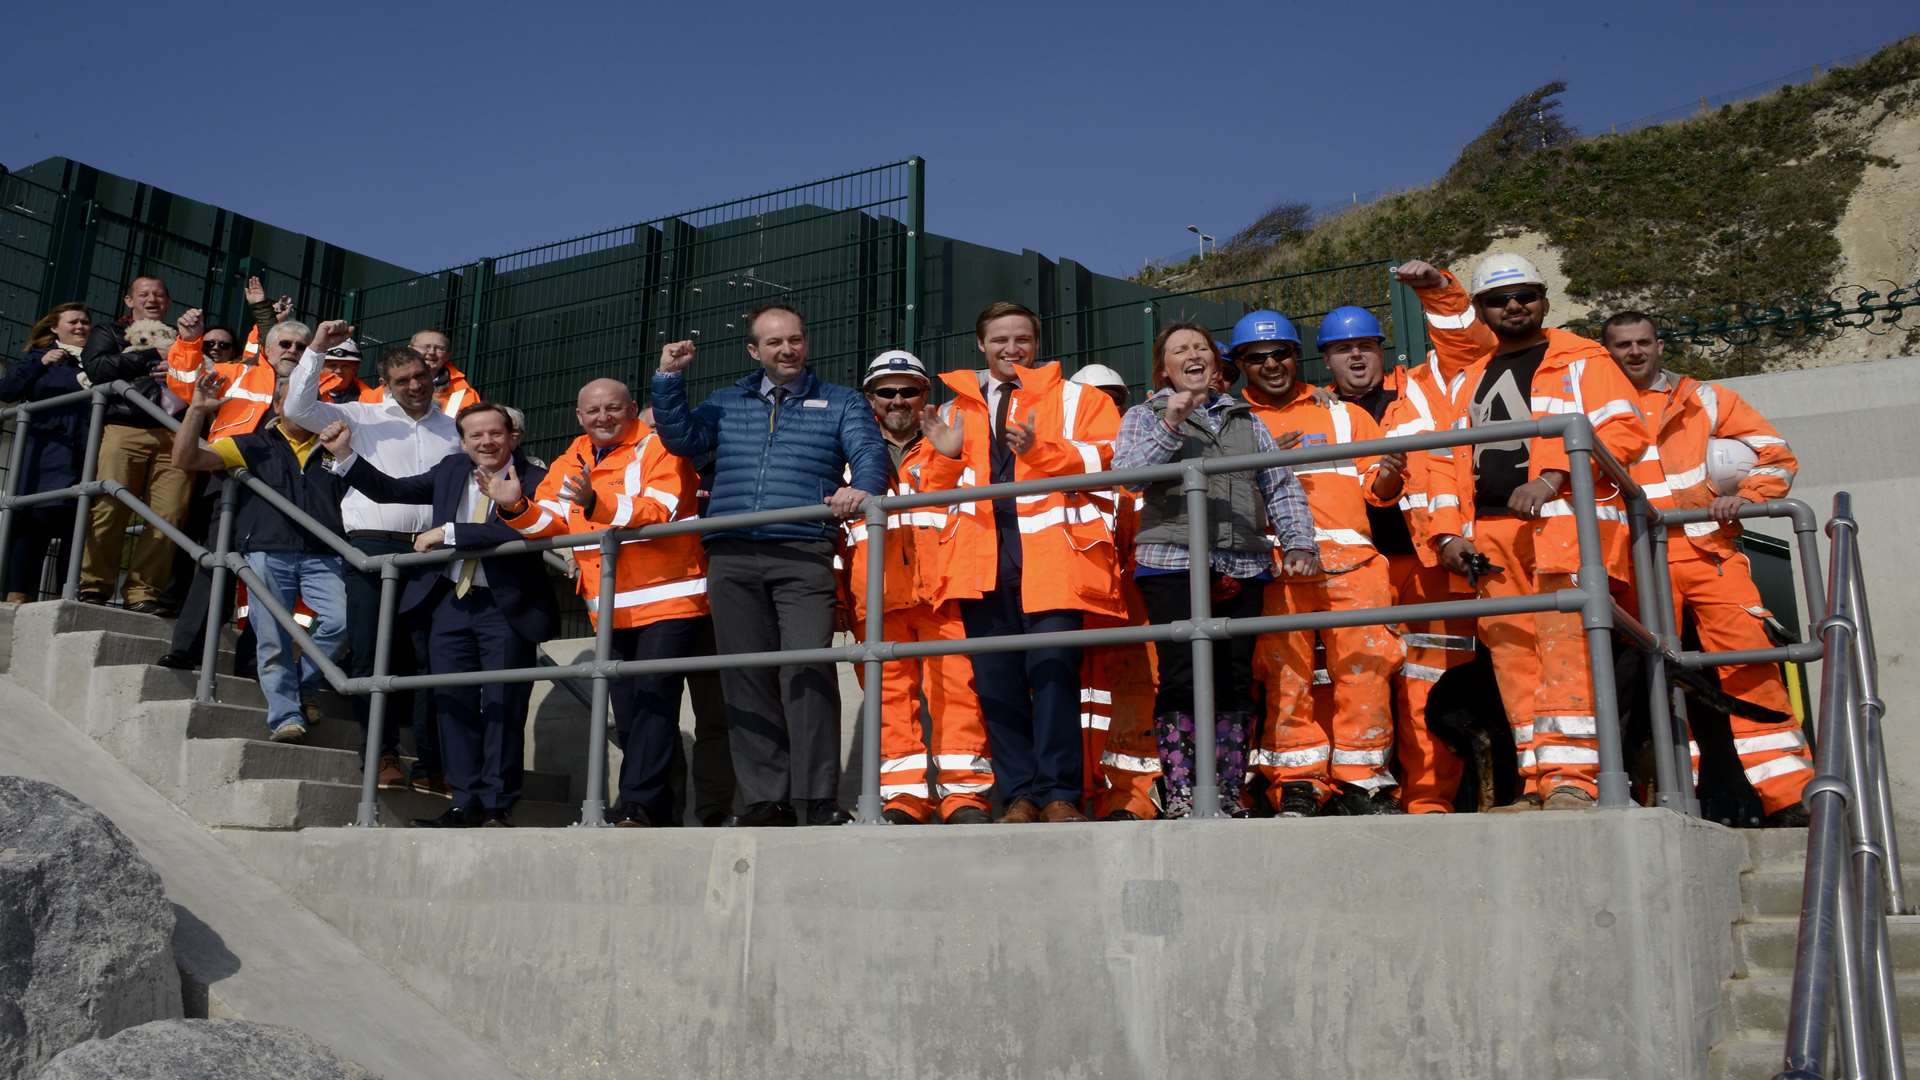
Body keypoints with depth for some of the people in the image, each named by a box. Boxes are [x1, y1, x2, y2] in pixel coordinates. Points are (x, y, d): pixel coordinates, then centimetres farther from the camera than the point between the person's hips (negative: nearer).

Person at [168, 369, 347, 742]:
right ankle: (285, 715, 2)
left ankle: (300, 687, 0)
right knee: (273, 641, -4)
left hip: (323, 556, 0)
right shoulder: (255, 446, 15)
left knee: (339, 620, -21)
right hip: (268, 553, 0)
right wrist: (197, 410, -1)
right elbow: (185, 458, 9)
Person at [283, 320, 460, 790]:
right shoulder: (362, 417, 12)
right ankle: (384, 754, 3)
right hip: (374, 546, -1)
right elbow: (298, 407, 2)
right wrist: (316, 350, -4)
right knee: (373, 653, -4)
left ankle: (432, 763, 5)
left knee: (432, 656, 0)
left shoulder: (454, 430, 18)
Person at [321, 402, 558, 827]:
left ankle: (498, 807, 7)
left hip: (507, 609, -5)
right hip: (452, 602, 6)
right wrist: (345, 455, 5)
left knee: (503, 709, -1)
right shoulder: (452, 469, 10)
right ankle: (467, 803, 14)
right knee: (453, 705, 6)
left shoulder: (534, 480, -9)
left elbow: (518, 532, -25)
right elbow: (391, 490, 15)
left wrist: (448, 532, -21)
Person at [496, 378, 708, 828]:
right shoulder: (569, 464, 14)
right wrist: (517, 507, -15)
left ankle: (637, 806, -13)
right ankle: (659, 811, 20)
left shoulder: (658, 449, -5)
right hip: (610, 610, 7)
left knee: (654, 700, -14)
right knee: (627, 713, 10)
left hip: (667, 599, -7)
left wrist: (596, 503, -33)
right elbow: (550, 524, 6)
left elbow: (660, 512, -21)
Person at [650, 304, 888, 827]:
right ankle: (765, 798, 5)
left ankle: (819, 798, -13)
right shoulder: (728, 403, 23)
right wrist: (668, 380, 3)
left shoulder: (841, 403, 15)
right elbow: (681, 438, 14)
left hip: (804, 556, -3)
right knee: (746, 676, 0)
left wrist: (861, 488, -22)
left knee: (808, 666, -16)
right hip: (732, 557, 3)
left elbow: (870, 451, 0)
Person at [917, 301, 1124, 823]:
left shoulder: (1075, 398, 15)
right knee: (995, 678, 1)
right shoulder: (956, 410, 24)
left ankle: (1059, 793, -5)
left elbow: (1110, 459, -1)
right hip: (981, 557, 4)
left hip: (1051, 550, -3)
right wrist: (946, 456, 3)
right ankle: (1020, 793, 7)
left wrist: (1039, 449, -13)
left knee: (1052, 667, -12)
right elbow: (936, 492, 24)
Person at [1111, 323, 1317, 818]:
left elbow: (1281, 486, 17)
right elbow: (1126, 470, -5)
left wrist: (1297, 539, 4)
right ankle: (1180, 793, -6)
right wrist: (1170, 426, -14)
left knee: (1235, 682, 2)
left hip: (1242, 566, 3)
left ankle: (1229, 794, 9)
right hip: (1173, 563, -3)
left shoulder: (1245, 420, 23)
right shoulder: (1145, 416, 13)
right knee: (1181, 680, -10)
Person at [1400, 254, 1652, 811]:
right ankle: (1538, 786, 1)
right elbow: (1446, 457, 23)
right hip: (1493, 532, 5)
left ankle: (1572, 781, -17)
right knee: (1513, 655, -1)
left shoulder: (1580, 359, 11)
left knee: (1564, 645, -15)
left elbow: (1625, 429, -2)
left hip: (1566, 518, -5)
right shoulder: (1472, 377, 26)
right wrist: (1449, 530, 9)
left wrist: (1554, 476, -15)